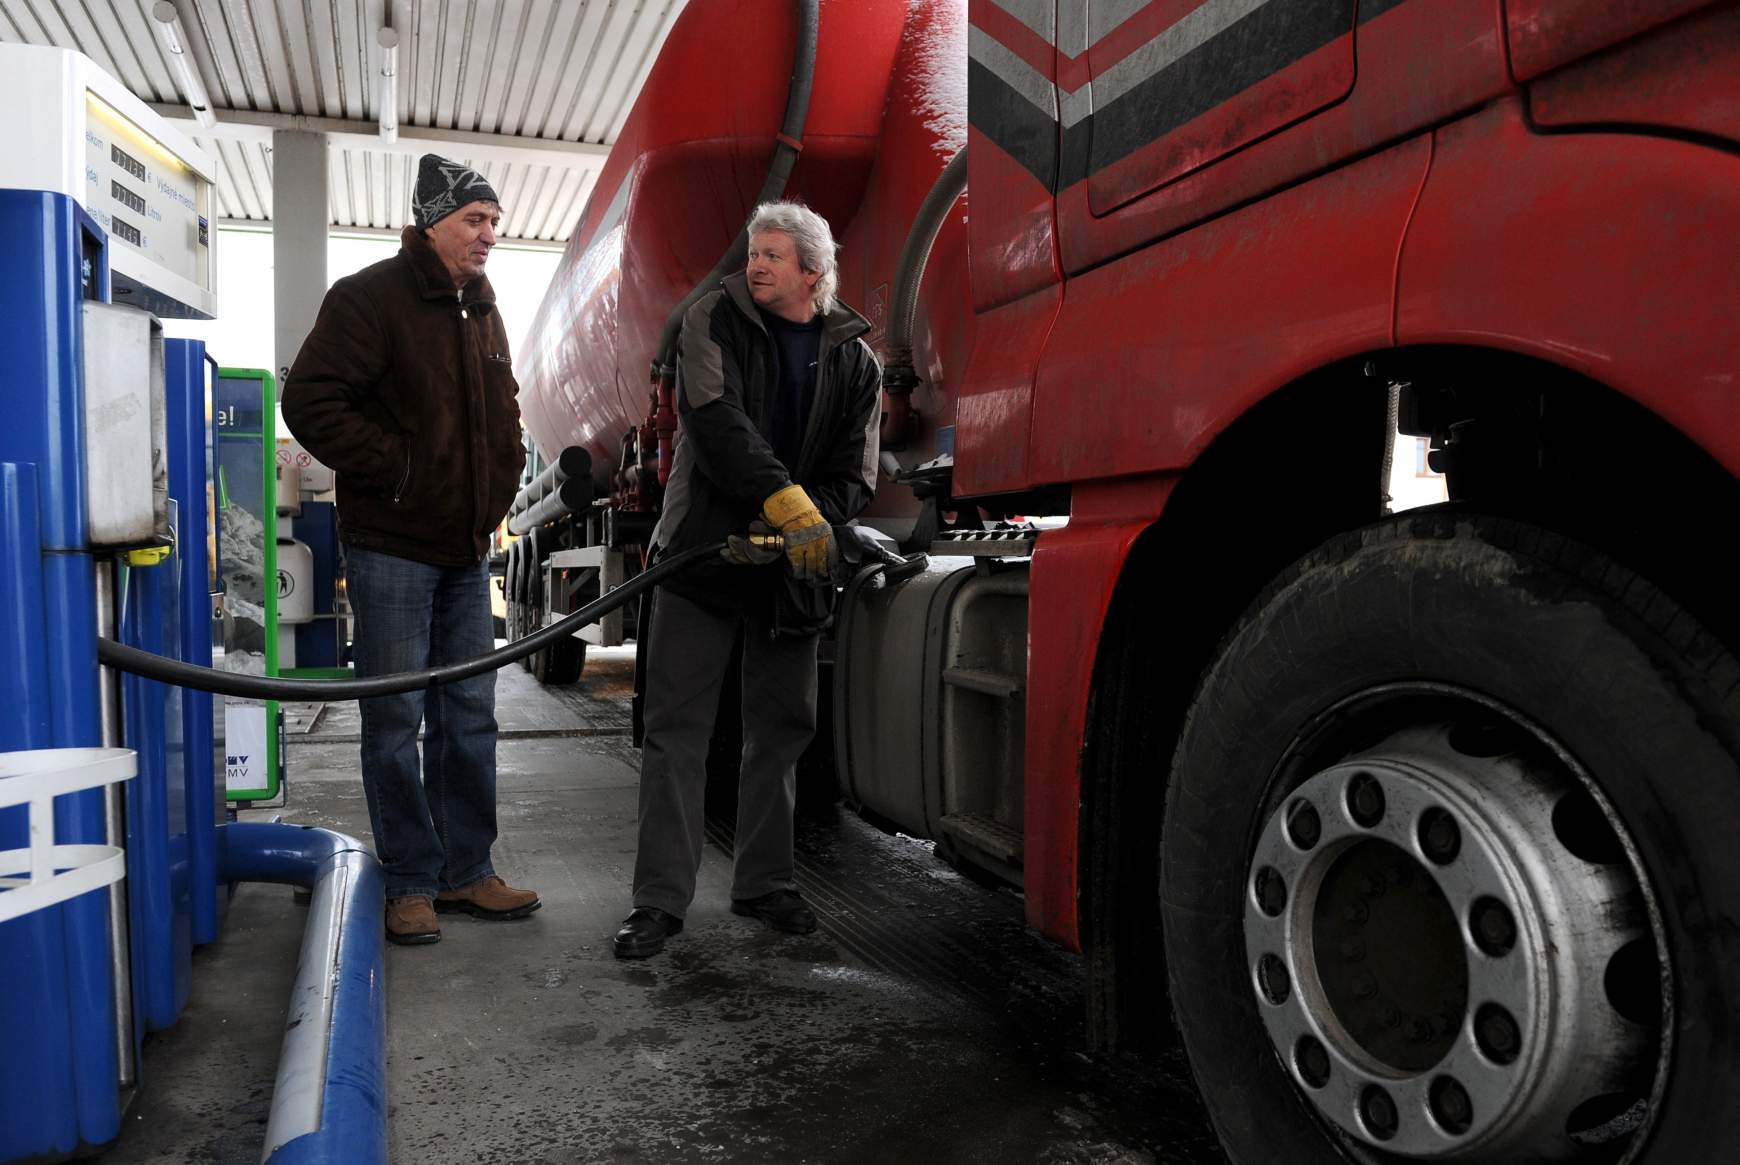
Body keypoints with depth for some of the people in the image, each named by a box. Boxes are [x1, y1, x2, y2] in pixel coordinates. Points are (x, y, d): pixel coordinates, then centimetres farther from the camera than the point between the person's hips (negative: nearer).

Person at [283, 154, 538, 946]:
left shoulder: (481, 310, 15)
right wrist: (398, 469, -16)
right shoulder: (370, 298, -8)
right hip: (391, 546, -7)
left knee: (469, 715, 10)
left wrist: (500, 489, 12)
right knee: (397, 719, 1)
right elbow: (311, 402, -16)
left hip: (466, 548, 7)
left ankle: (466, 871, 21)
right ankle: (411, 881, 13)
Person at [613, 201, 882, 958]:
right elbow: (714, 418, -18)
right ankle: (660, 898, 6)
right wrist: (786, 501, -31)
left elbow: (855, 481, 0)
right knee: (677, 727, -2)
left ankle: (763, 884, 24)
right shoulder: (716, 321, 1)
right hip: (703, 551, -2)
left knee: (782, 728, 10)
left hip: (792, 572, 3)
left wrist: (788, 533, -18)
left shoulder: (855, 362, 5)